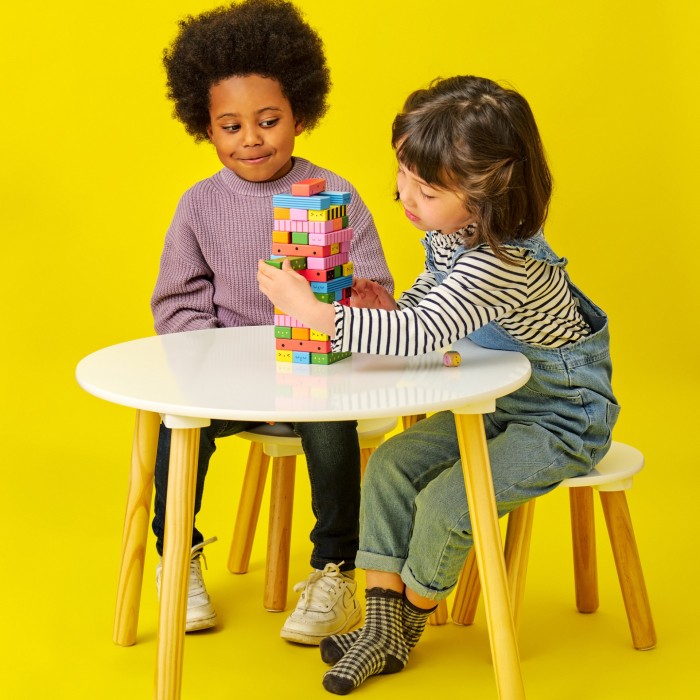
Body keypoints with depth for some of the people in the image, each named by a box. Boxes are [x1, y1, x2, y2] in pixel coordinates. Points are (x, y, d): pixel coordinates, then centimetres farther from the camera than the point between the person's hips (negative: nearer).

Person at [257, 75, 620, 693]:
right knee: (391, 465, -4)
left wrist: (313, 312, -42)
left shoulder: (500, 265, -36)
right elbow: (431, 294, 13)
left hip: (563, 419, -9)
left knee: (445, 503, -18)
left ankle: (403, 630, 9)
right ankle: (382, 624, 0)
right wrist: (388, 306, -10)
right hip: (499, 403, 9)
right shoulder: (452, 230, -6)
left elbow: (422, 333, -44)